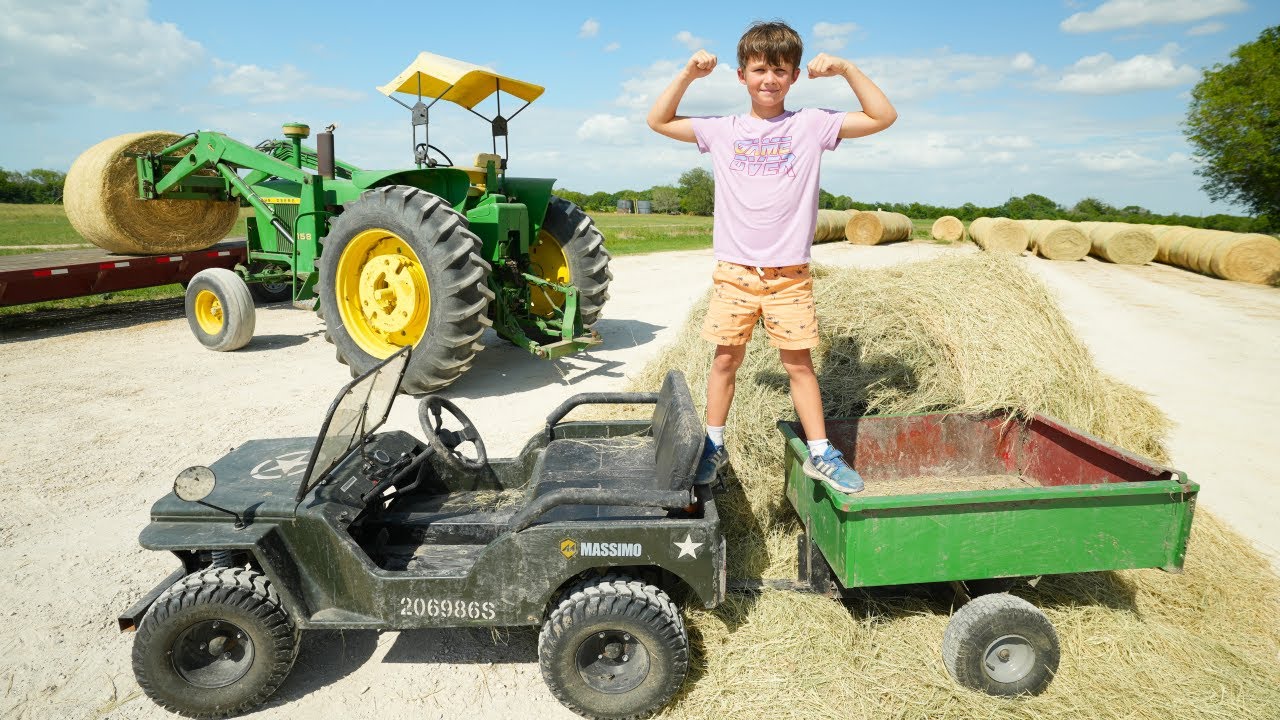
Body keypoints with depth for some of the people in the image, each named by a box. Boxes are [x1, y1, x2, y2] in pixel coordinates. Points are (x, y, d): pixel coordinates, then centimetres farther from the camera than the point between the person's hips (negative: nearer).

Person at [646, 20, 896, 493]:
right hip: (734, 270, 1)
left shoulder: (812, 125, 3)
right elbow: (659, 121, 10)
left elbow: (883, 117, 0)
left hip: (790, 273, -1)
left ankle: (820, 454, 15)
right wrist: (688, 73, -1)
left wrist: (846, 70, -7)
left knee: (799, 363, 4)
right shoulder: (723, 130, 6)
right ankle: (714, 446, 22)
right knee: (726, 359, 7)